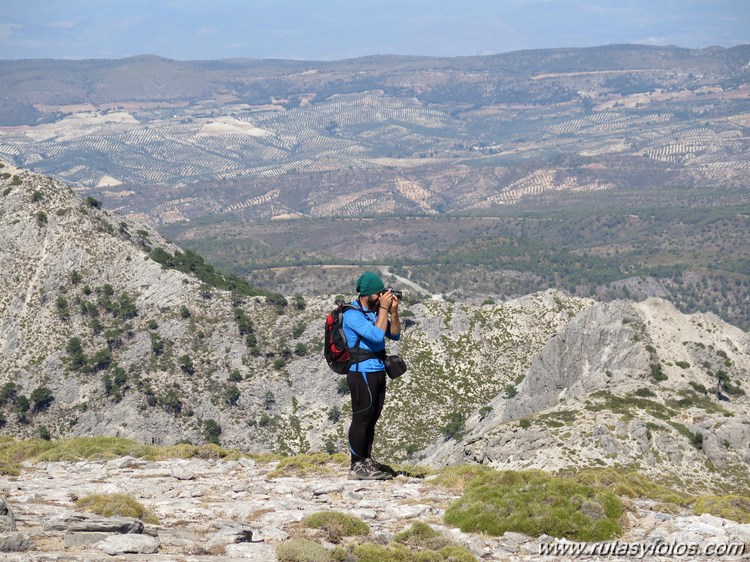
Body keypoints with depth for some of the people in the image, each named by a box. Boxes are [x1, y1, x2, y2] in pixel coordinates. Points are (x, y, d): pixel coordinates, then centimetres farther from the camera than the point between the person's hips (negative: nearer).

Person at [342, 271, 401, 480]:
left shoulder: (375, 311, 11)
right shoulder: (353, 314, -15)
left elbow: (394, 335, 11)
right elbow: (377, 335, -24)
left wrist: (393, 311, -2)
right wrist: (383, 308, -18)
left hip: (377, 371, 9)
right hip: (362, 372, -9)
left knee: (371, 418, 13)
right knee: (362, 418, -6)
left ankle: (366, 461, 21)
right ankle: (357, 466, -2)